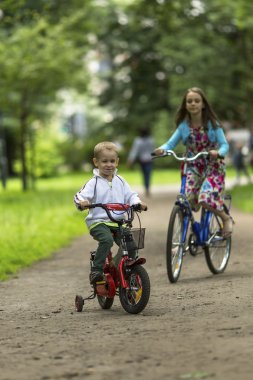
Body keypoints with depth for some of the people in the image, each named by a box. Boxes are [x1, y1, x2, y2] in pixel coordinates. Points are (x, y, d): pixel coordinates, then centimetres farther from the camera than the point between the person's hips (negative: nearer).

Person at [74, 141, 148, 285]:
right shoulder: (94, 182, 0)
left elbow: (130, 195, 12)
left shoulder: (120, 181, 14)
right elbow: (80, 196, -10)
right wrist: (82, 202, -34)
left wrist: (138, 202, -10)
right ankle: (96, 271, -27)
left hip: (118, 222, 5)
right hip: (98, 222, -5)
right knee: (107, 239, -33)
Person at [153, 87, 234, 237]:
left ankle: (226, 218, 4)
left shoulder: (212, 124, -7)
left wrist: (218, 153, -35)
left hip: (213, 166, -3)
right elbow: (171, 143, -2)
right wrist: (162, 149, -24)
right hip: (193, 167, 3)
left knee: (206, 198, -25)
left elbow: (224, 144, -12)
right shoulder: (184, 125, 1)